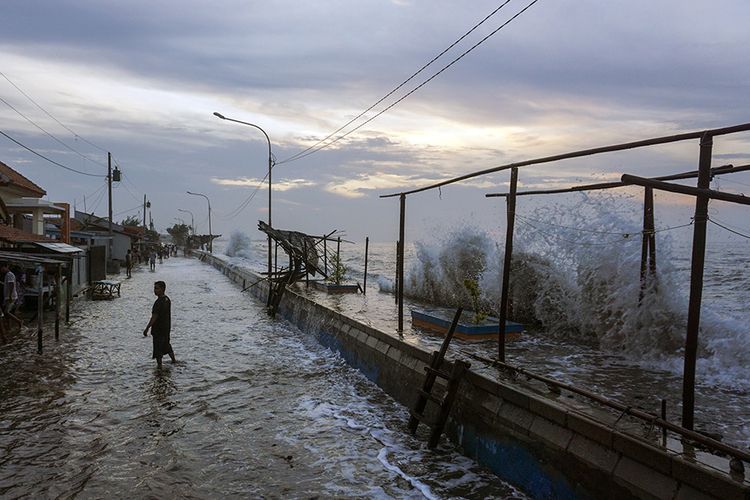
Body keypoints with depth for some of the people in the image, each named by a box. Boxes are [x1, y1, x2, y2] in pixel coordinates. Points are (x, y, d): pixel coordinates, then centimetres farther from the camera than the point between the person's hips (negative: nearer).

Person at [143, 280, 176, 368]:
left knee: (158, 348, 4)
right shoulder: (167, 299, 4)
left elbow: (154, 317, -25)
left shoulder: (159, 302, -24)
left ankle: (159, 365, 12)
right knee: (166, 344, 24)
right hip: (167, 328, 9)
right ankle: (174, 360, 36)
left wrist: (147, 329, -23)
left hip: (158, 329, -9)